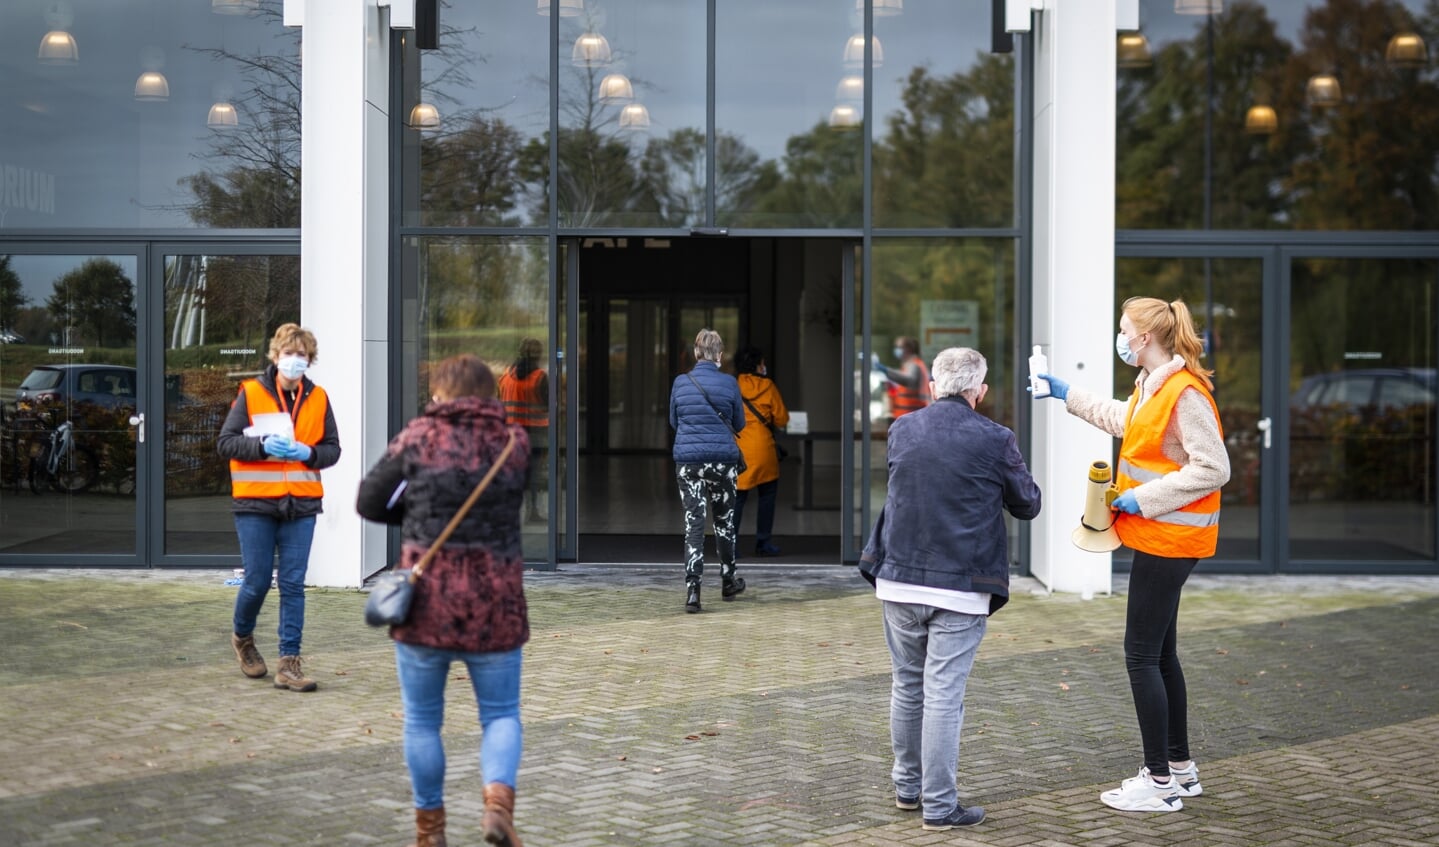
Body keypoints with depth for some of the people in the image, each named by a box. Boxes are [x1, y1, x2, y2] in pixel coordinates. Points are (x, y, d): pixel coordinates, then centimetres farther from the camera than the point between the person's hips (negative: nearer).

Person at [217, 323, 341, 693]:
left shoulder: (318, 398, 6)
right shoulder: (251, 393, -1)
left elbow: (332, 449, 10)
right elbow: (225, 442, -2)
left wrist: (309, 453, -10)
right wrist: (262, 445, -17)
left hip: (301, 503, 2)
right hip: (256, 501, -2)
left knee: (293, 585, 0)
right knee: (257, 581, 2)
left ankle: (289, 663, 5)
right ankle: (242, 637, 32)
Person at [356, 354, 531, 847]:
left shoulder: (418, 437, 0)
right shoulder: (515, 442, 4)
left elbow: (368, 502, 7)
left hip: (426, 602, -1)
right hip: (494, 603, 1)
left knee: (422, 719, 15)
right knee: (501, 716, 13)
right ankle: (498, 802, -11)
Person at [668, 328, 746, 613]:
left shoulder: (681, 383, -1)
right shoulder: (729, 383, -5)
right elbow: (739, 424, 7)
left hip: (687, 461, 1)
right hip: (722, 461, 0)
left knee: (693, 523, 1)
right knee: (724, 521, 15)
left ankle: (692, 589, -11)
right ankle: (728, 583, 29)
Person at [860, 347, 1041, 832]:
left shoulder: (902, 430, 4)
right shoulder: (994, 440, -8)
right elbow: (1027, 505, 4)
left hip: (899, 581, 4)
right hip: (961, 587, -4)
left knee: (907, 685, 17)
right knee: (943, 694, -1)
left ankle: (908, 786, 29)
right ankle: (939, 805, 5)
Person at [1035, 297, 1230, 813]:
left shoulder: (1185, 393, -20)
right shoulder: (1151, 386, 11)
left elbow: (1213, 468, -23)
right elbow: (1122, 420, 33)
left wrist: (1144, 498, -21)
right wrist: (1066, 395, 37)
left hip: (1168, 539, -10)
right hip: (1157, 536, 10)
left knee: (1142, 655, -5)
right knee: (1160, 653, 16)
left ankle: (1159, 781, 2)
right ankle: (1180, 767, 27)